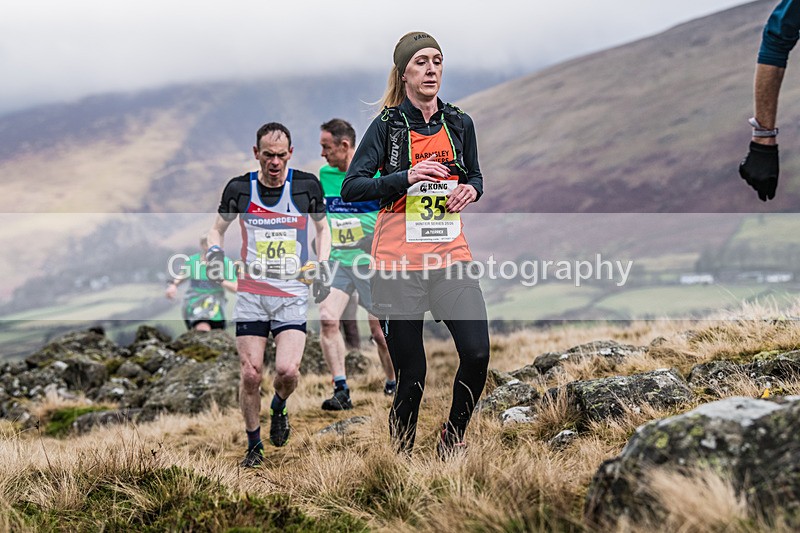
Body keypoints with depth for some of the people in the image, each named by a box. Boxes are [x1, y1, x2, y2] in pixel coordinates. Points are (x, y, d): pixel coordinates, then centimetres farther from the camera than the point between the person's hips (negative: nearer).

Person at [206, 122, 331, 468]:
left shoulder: (307, 185, -1)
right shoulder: (239, 188, -1)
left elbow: (322, 228, 15)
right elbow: (218, 228, 14)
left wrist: (322, 267, 3)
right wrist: (214, 251, -6)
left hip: (293, 293, 0)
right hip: (251, 292, 1)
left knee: (287, 369, -16)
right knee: (251, 374, -3)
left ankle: (278, 409, 19)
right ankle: (254, 446, 16)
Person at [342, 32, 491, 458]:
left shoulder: (459, 123, 10)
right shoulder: (386, 126, -1)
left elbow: (474, 177, 24)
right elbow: (351, 187, -9)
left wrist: (470, 190, 0)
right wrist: (405, 177, -23)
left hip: (451, 257, 3)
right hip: (399, 263, -3)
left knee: (477, 353, -13)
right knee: (411, 374, -2)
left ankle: (452, 441, 9)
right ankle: (399, 455, 19)